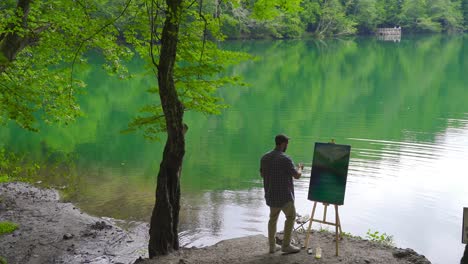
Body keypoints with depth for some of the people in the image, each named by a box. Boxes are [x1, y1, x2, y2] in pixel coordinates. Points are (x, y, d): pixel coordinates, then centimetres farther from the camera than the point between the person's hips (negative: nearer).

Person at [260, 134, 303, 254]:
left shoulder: (265, 157, 1)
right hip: (284, 194, -6)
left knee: (273, 218, 17)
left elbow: (262, 174, 14)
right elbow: (297, 175, -13)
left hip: (271, 194, 6)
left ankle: (272, 246, 18)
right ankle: (286, 245, 9)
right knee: (290, 217, 10)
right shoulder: (285, 159, -20)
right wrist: (300, 168, 8)